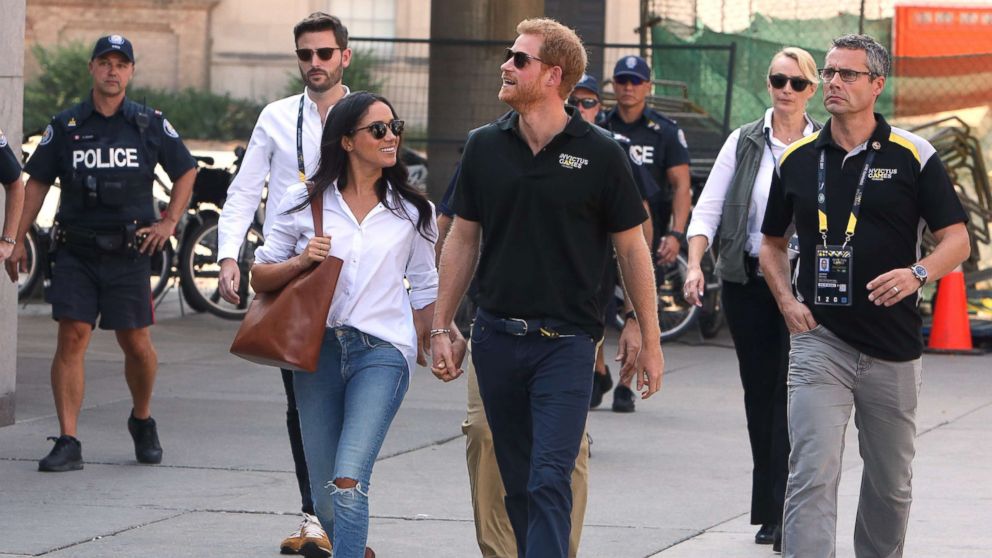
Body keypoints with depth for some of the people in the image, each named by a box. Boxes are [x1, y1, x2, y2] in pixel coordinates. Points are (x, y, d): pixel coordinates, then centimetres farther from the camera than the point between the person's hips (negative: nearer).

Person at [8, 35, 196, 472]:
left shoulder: (150, 125, 5)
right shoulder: (66, 126, 6)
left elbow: (186, 171, 18)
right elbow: (37, 183, 10)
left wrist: (169, 222, 8)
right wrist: (17, 239, 4)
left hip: (128, 252, 0)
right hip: (75, 251, 0)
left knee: (136, 342, 3)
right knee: (72, 337, -9)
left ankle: (142, 422, 30)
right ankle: (67, 443, -8)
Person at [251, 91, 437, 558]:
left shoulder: (411, 211, 7)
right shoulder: (306, 202, 6)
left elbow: (425, 289, 15)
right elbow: (260, 277, 9)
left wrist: (421, 348, 8)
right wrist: (300, 262, -10)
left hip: (382, 351, -2)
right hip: (317, 346, 2)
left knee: (348, 481, -20)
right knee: (325, 499, 7)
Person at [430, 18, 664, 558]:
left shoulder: (598, 153, -4)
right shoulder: (485, 146, 6)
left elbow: (631, 248, 2)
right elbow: (462, 240, 13)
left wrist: (650, 341, 1)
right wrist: (440, 327, 9)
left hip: (565, 341, -4)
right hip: (496, 339, 4)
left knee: (549, 482, -13)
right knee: (518, 486, 10)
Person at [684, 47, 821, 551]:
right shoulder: (744, 142, 6)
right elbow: (708, 207, 3)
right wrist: (695, 264, -9)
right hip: (748, 283, 2)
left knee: (792, 396, -9)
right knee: (759, 396, 6)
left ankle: (784, 512, -7)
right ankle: (770, 513, 15)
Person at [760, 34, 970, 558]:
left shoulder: (912, 156, -1)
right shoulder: (796, 159, 6)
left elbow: (957, 240, -2)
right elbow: (772, 243, 18)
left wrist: (918, 274, -22)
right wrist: (786, 300, 0)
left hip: (892, 344, 0)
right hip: (819, 339, 0)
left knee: (891, 483, 12)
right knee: (812, 475, -13)